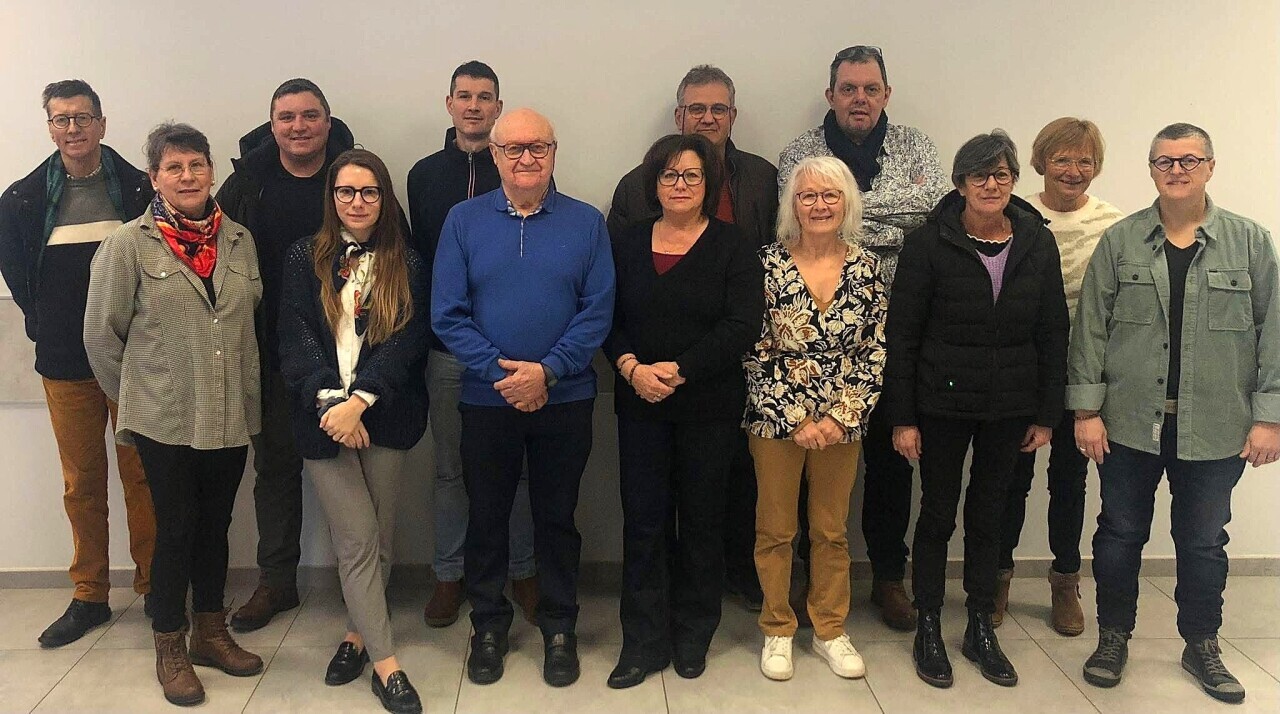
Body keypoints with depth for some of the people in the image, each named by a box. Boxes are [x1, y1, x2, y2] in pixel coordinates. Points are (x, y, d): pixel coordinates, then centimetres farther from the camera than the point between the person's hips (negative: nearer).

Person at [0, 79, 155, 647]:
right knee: (81, 482, 9)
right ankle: (89, 596, 19)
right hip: (65, 363, 2)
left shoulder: (140, 190, -2)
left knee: (142, 476, 3)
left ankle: (154, 587, 15)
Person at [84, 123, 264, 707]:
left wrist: (244, 387, 13)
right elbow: (102, 333, -1)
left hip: (232, 416, 4)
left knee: (215, 525, 14)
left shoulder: (239, 239, 6)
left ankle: (211, 633, 30)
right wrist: (134, 396, 4)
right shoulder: (128, 244, -6)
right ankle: (170, 650, 21)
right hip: (165, 418, -4)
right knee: (175, 528, 4)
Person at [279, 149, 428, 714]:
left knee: (378, 536, 7)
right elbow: (294, 340, -3)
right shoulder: (305, 259, 5)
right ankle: (385, 664, 1)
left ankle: (357, 633, 27)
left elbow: (407, 341, -5)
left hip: (384, 416, 1)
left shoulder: (407, 265, 4)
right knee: (358, 538, -4)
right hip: (324, 416, -1)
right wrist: (329, 403, -16)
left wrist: (360, 401, -17)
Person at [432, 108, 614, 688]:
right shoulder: (464, 220, 0)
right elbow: (447, 314, -5)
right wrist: (501, 372, -15)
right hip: (486, 399, 1)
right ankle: (488, 625, 31)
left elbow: (598, 311, -6)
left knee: (557, 518, 12)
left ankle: (559, 628, 28)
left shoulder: (586, 223, -1)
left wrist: (547, 371, -17)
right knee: (486, 517, 12)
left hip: (564, 400, 0)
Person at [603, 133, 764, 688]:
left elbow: (741, 327, -11)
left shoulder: (732, 247, -1)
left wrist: (677, 370, -17)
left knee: (701, 519, 8)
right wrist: (632, 367, -14)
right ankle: (643, 643, 14)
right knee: (643, 522, 2)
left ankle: (693, 637, 24)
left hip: (709, 407, -2)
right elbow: (606, 317, 5)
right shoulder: (628, 245, 9)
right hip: (640, 405, 2)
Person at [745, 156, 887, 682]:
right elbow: (755, 353, -8)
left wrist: (841, 416, -9)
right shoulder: (769, 264, -6)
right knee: (775, 529, 8)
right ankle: (777, 632, 24)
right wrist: (796, 420, -12)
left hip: (843, 422, 2)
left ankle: (830, 631, 28)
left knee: (832, 531, 12)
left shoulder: (865, 268, 0)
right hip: (777, 418, -2)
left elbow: (875, 352, 1)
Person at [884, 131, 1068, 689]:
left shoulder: (1038, 243, 1)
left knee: (988, 514, 14)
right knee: (938, 514, 7)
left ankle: (981, 630, 28)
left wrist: (1046, 414, 3)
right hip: (942, 405, -3)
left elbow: (1053, 333, 5)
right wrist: (902, 417, -10)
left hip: (1009, 407, 3)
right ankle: (928, 628, 23)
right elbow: (901, 334, -7)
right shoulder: (930, 242, -8)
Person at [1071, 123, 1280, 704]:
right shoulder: (1119, 242, 0)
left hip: (1214, 430, 0)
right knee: (1120, 535, 10)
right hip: (1130, 423, 0)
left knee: (1204, 541, 13)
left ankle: (1202, 647, 32)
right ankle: (1113, 637, 28)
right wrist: (1086, 409, -6)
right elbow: (1091, 329, -1)